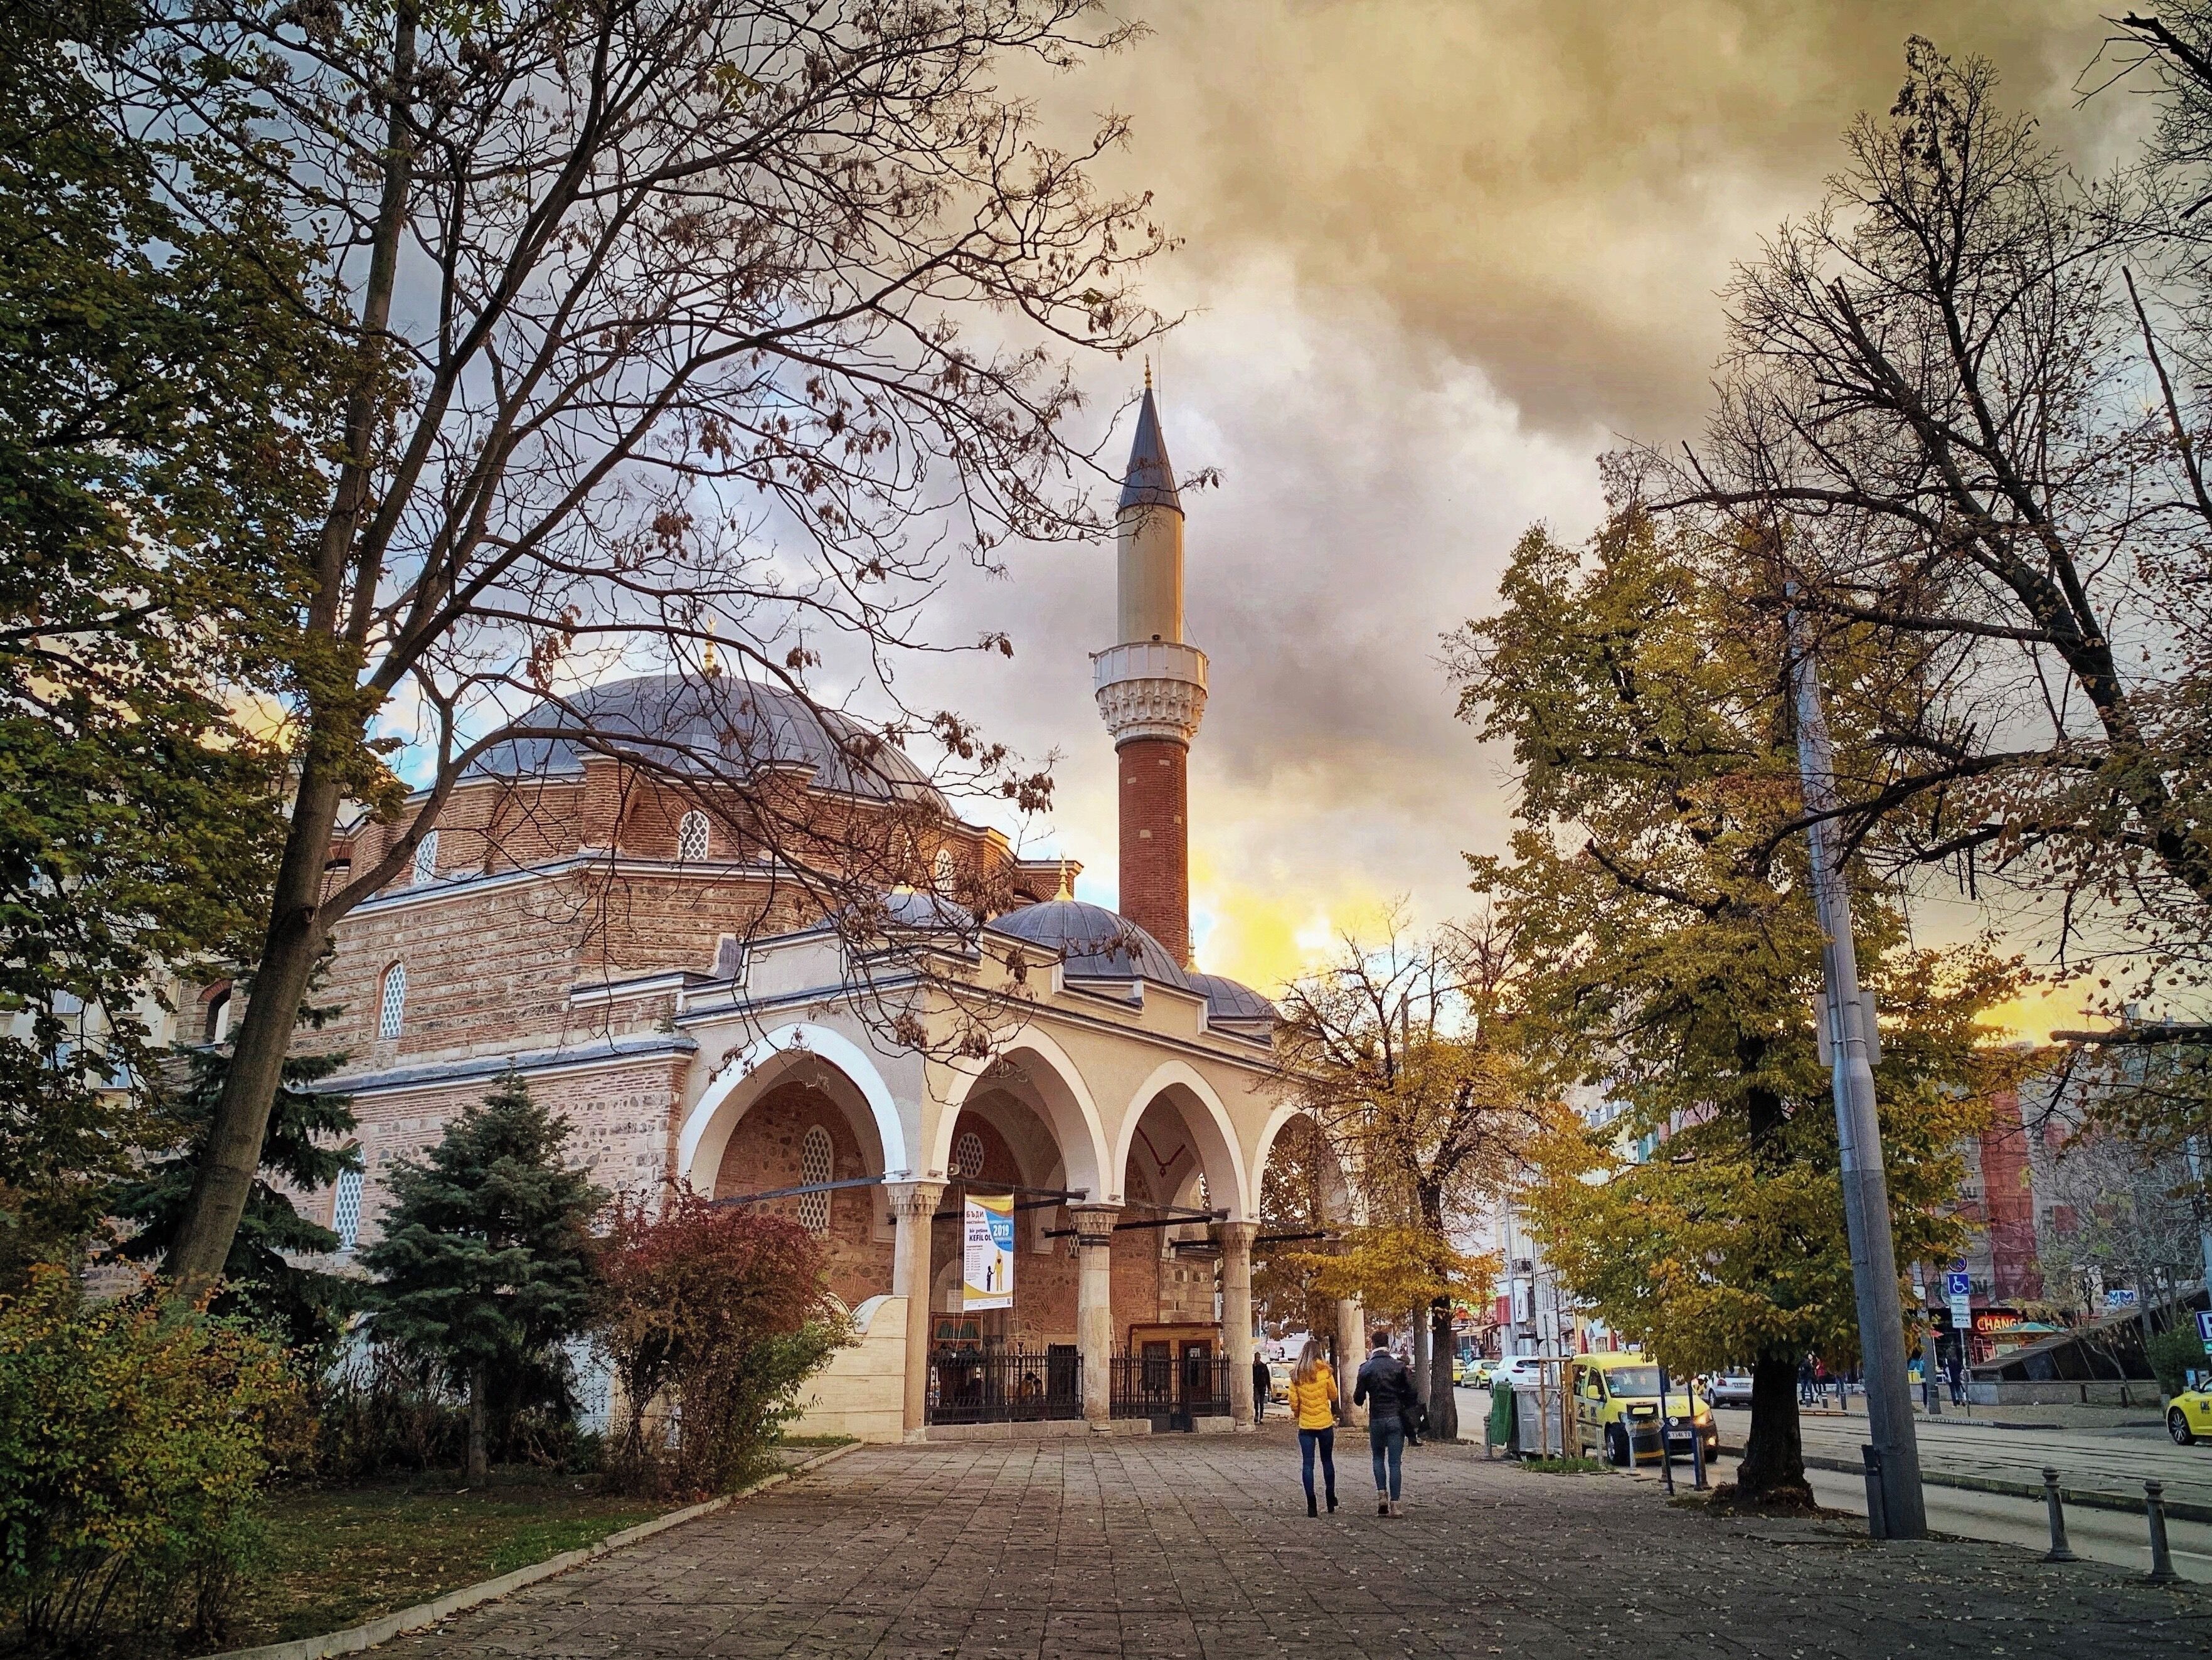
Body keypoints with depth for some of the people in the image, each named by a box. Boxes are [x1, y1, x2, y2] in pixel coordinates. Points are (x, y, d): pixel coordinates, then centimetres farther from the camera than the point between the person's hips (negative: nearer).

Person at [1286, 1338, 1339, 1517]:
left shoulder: (1297, 1376, -4)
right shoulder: (1325, 1372, -8)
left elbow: (1293, 1401, -1)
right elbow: (1334, 1396, 2)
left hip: (1305, 1425, 0)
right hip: (1325, 1424, 0)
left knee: (1308, 1465, 3)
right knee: (1327, 1462, 16)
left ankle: (1311, 1507, -1)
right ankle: (1331, 1503, 23)